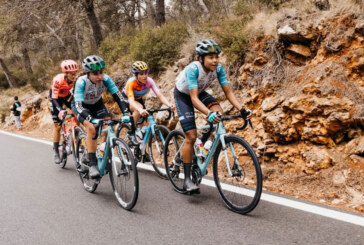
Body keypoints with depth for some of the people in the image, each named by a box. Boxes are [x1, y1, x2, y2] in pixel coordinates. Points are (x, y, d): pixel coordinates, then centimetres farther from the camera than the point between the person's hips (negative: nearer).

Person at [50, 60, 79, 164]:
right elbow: (54, 98, -36)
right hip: (56, 97, -4)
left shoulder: (76, 79, -26)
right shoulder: (58, 80, -36)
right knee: (57, 125, -5)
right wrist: (60, 110, -51)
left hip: (66, 95, 4)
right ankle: (55, 151, 6)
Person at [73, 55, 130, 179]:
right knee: (91, 128, -28)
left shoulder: (105, 79, -27)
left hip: (97, 104, 4)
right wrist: (91, 119, -57)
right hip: (81, 105, -4)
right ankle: (92, 164, -22)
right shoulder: (81, 82, -35)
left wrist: (125, 113, -43)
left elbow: (118, 96, -28)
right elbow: (78, 105, -41)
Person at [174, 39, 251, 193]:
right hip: (183, 95, -5)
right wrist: (208, 113, -57)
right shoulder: (193, 69, -36)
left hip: (199, 92, 5)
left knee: (218, 112, -24)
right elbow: (194, 98, -42)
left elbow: (228, 91, -19)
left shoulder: (218, 68, -21)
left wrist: (241, 109, -32)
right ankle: (187, 180, -4)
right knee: (191, 137, -13)